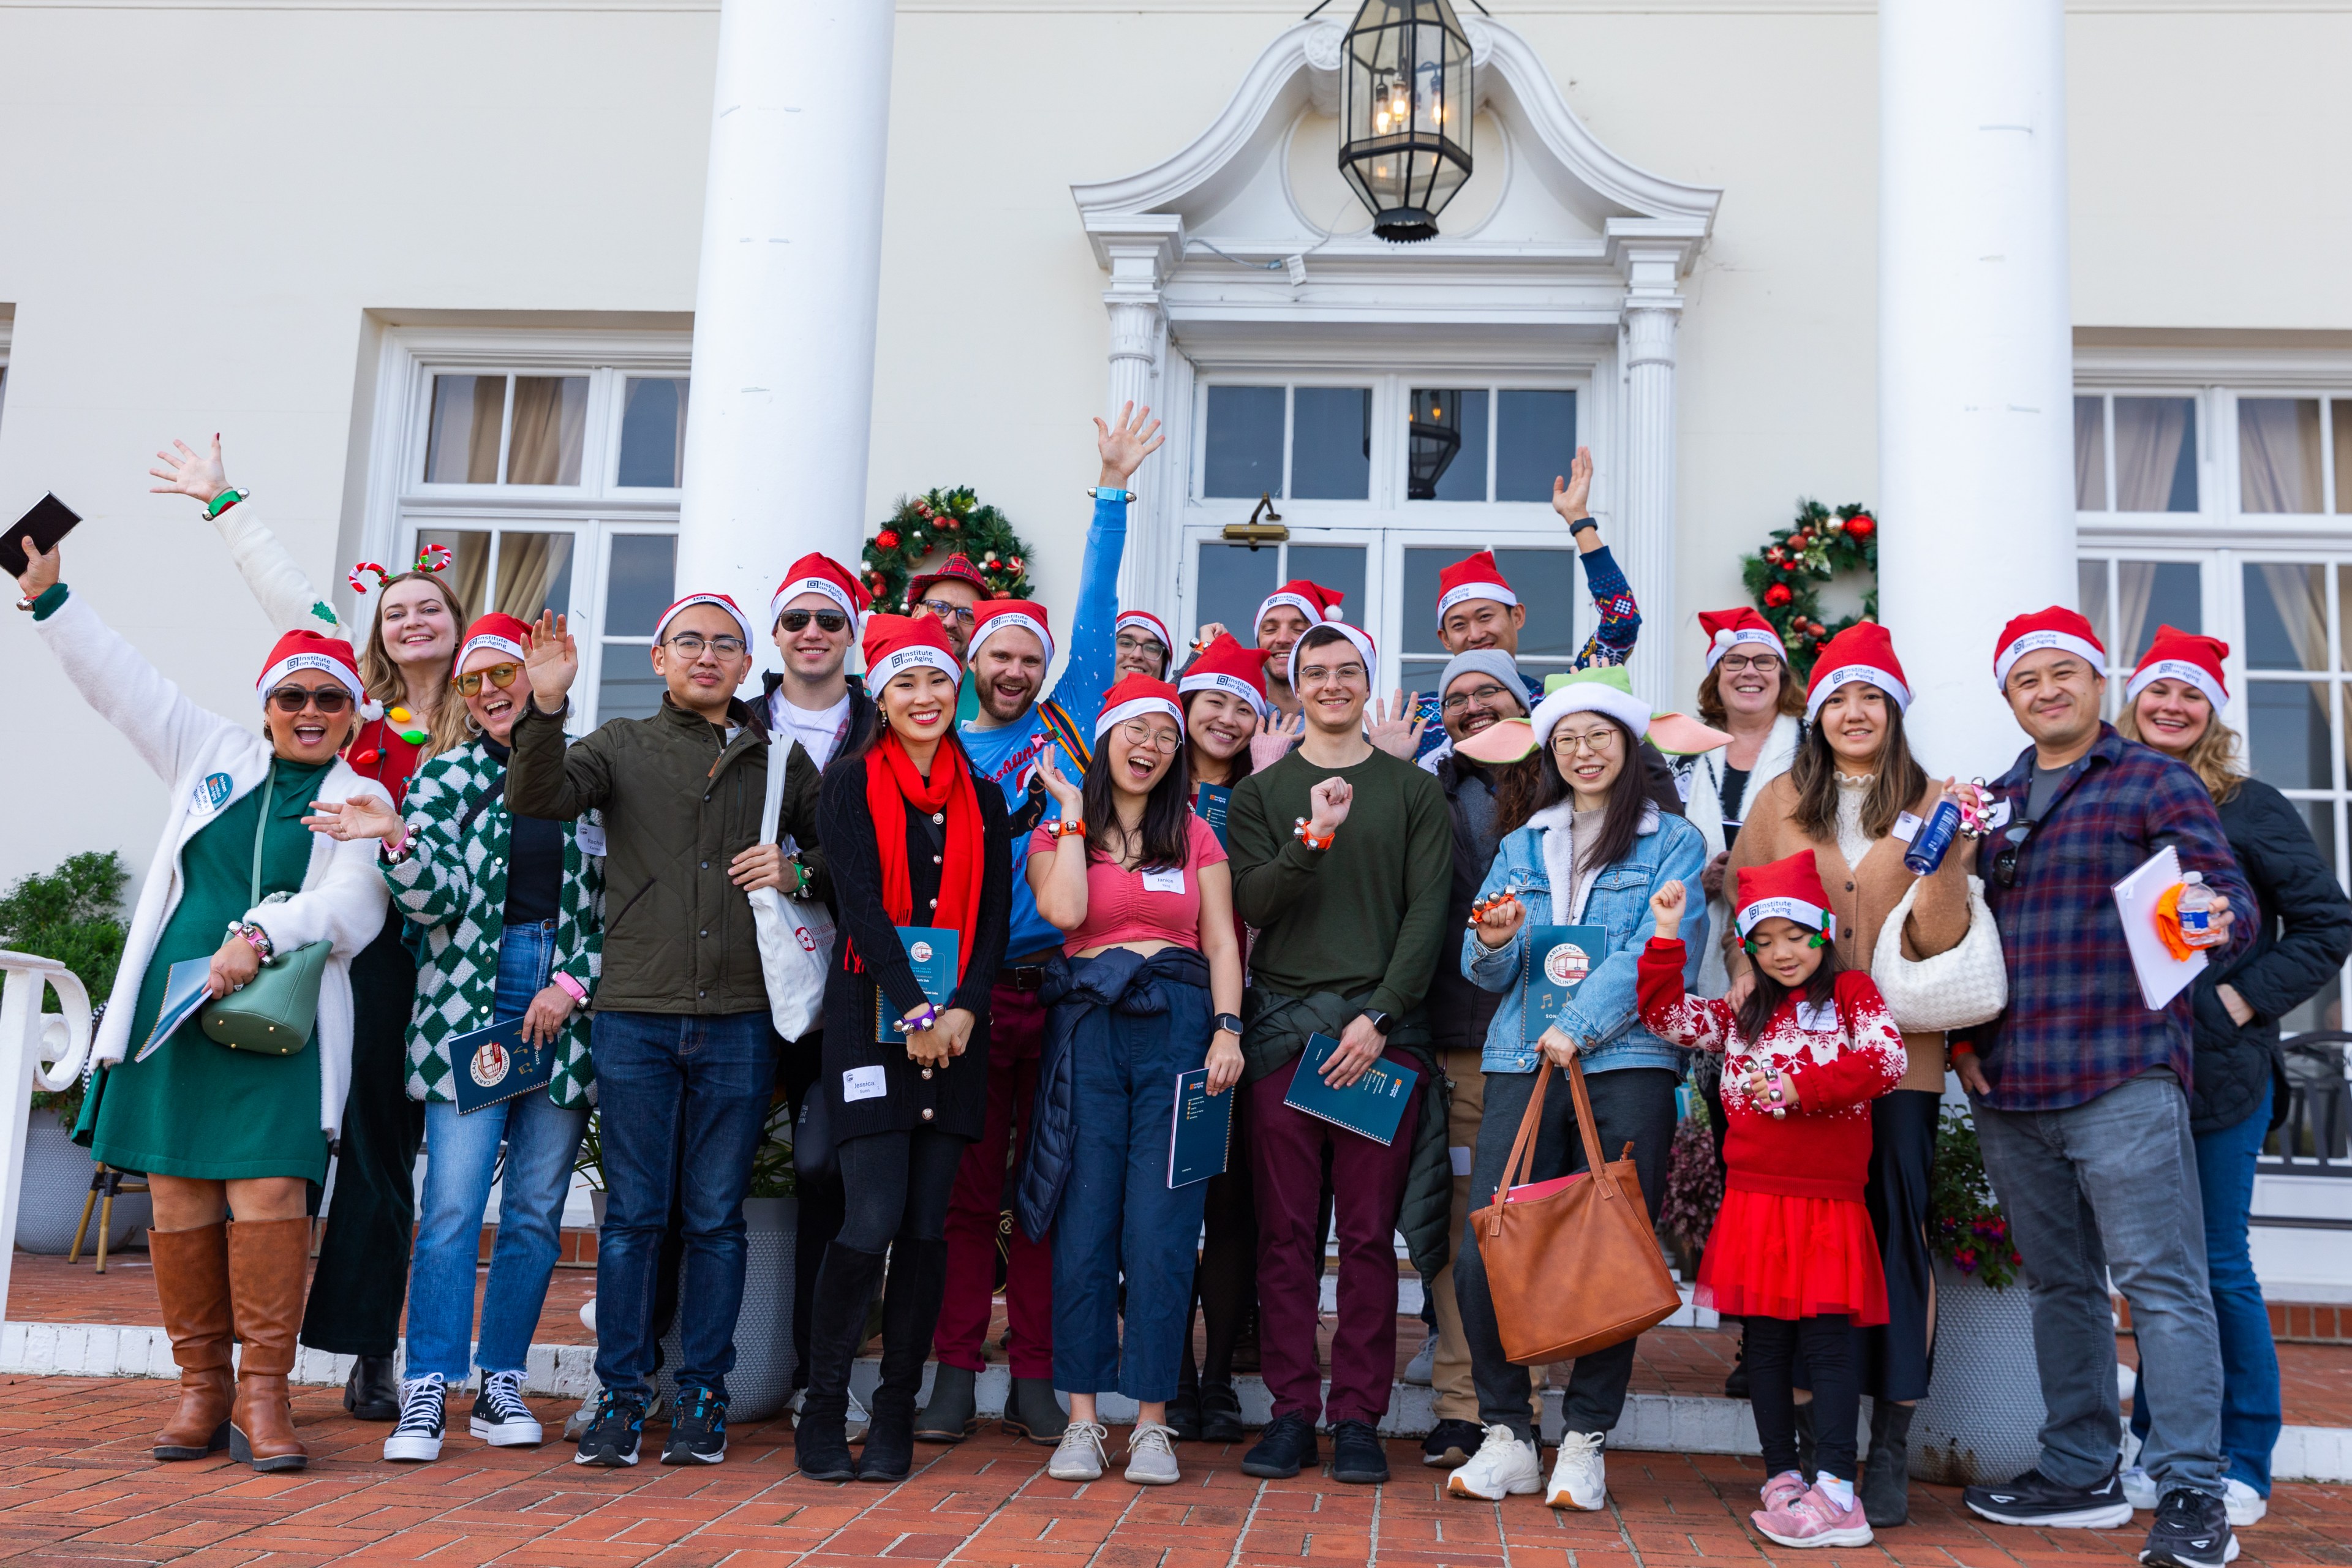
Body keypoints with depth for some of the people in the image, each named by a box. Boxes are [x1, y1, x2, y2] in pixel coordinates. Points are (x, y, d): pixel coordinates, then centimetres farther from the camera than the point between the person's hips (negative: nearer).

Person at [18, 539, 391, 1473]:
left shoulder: (362, 803, 6)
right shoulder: (214, 754, 16)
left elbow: (352, 905, -8)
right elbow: (121, 684, 19)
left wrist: (261, 934, -21)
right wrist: (48, 597, 15)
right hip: (175, 1006, 3)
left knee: (268, 1194, -12)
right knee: (180, 1201, 2)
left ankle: (262, 1393, -3)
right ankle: (201, 1385, 13)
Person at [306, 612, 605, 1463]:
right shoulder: (445, 777, 7)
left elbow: (616, 906, 7)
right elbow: (438, 901, -4)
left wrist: (572, 986, -4)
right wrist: (398, 840, -21)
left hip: (566, 1010, 2)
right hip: (469, 1004, -1)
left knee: (537, 1206, 5)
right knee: (454, 1201, -8)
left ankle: (501, 1383, 15)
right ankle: (428, 1388, 0)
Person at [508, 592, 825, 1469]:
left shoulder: (782, 761, 13)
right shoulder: (621, 747, 10)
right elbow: (537, 798, -7)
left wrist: (799, 871, -3)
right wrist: (546, 707, -21)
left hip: (738, 1024, 1)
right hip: (635, 1016, -1)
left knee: (716, 1219, 6)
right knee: (633, 1214, 3)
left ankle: (702, 1396, 16)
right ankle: (621, 1395, 13)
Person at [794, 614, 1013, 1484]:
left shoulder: (981, 796, 14)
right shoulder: (852, 781, 3)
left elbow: (995, 915, 8)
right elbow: (860, 900, -6)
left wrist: (964, 1009, -7)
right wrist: (915, 1011, -13)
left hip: (957, 1024, 4)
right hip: (872, 1016, -3)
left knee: (927, 1224, 3)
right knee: (873, 1218, -10)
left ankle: (895, 1414, 13)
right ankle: (823, 1411, 5)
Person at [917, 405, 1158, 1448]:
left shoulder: (1069, 724, 11)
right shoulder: (943, 748, 9)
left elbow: (1097, 613, 11)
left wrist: (1112, 491, 9)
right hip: (974, 988, -1)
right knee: (968, 1186, 2)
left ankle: (1036, 1379, 13)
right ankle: (956, 1376, 10)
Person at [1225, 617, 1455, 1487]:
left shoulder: (1414, 790, 10)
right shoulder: (1261, 793, 13)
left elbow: (1428, 914, 2)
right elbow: (1250, 902, -1)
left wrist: (1379, 1015, -8)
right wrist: (1312, 839, -16)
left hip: (1383, 1028, -1)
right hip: (1282, 1023, 1)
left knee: (1369, 1234, -1)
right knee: (1286, 1233, 2)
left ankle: (1359, 1416, 7)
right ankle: (1292, 1410, 9)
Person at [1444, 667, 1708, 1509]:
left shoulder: (1672, 842, 8)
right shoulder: (1520, 844, 19)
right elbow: (1488, 972, 15)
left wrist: (1579, 1028, -16)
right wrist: (1494, 944, -9)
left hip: (1627, 1065, -3)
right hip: (1520, 1062, 3)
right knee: (1483, 1254, -6)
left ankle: (1584, 1440, 12)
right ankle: (1507, 1436, 9)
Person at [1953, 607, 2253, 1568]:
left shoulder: (2156, 782, 3)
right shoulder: (1992, 802, 18)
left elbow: (2225, 894, -6)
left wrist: (2220, 922, -30)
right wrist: (1960, 1035, 9)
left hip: (2123, 1076, -6)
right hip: (2007, 1089, 6)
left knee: (2161, 1281, -7)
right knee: (2059, 1284, 13)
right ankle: (2080, 1476, 23)